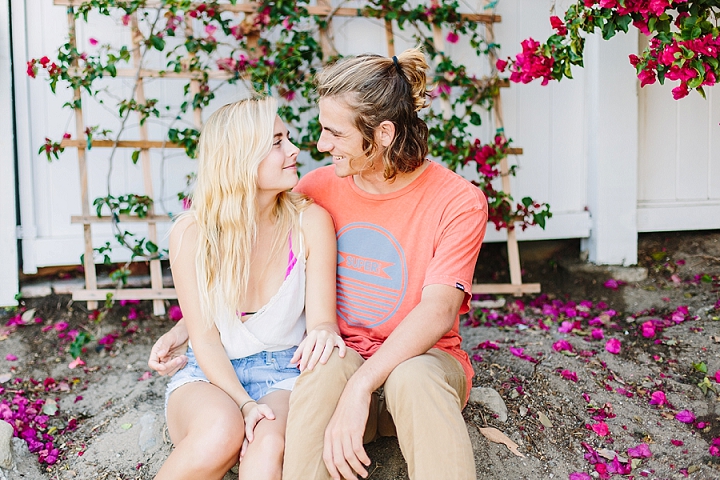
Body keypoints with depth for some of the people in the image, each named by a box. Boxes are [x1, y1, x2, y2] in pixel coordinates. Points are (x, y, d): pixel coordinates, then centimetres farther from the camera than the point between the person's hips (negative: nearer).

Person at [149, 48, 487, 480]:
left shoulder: (459, 202, -12)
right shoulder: (318, 189, 0)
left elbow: (437, 310, -23)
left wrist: (360, 387, -34)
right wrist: (188, 328, 1)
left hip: (421, 357, -1)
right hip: (340, 356, 2)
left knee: (414, 378, -37)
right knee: (326, 365, -34)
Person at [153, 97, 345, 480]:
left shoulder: (310, 222, -8)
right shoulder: (191, 231, -9)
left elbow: (322, 317, -9)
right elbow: (204, 337, -7)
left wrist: (324, 331, -35)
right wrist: (244, 403, -21)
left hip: (284, 373, 0)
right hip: (209, 375, 1)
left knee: (270, 446, -33)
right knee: (222, 430, -33)